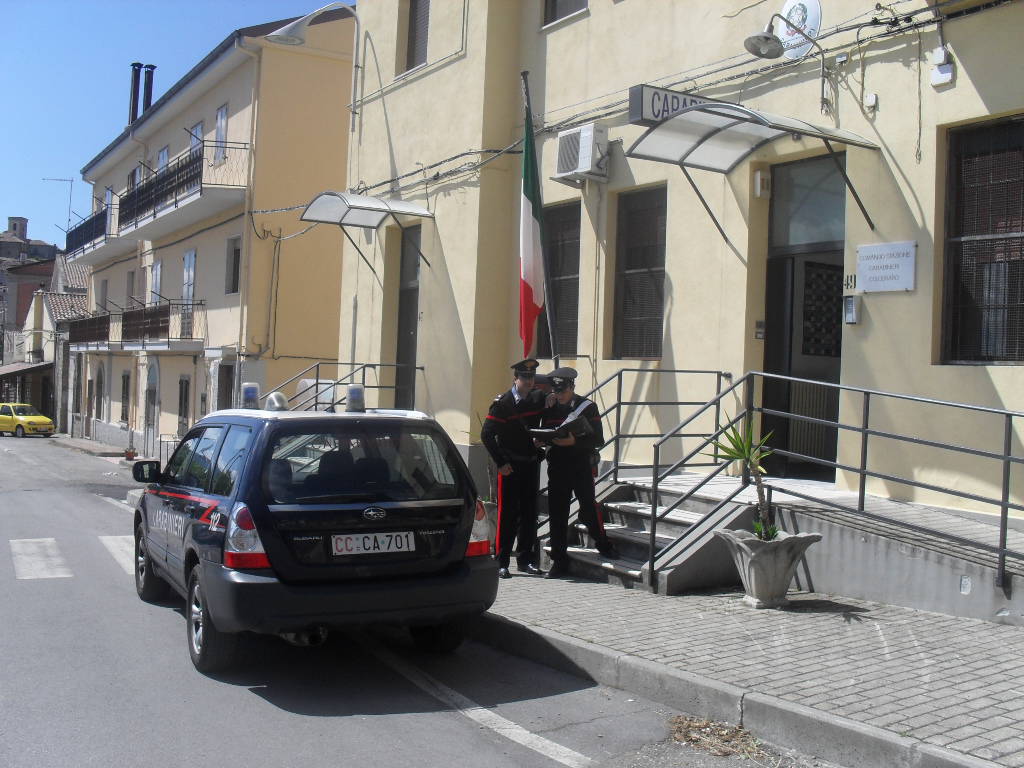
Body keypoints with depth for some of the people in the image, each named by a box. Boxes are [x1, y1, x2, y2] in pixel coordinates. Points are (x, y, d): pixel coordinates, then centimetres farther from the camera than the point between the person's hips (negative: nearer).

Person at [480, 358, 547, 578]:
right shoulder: (502, 403, -8)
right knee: (508, 513, -2)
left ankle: (526, 560, 17)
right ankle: (501, 562, 3)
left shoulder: (539, 399, 7)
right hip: (510, 467, -5)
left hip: (531, 464, 5)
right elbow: (487, 434, -9)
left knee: (529, 513, 8)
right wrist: (500, 463, -10)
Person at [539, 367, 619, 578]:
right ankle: (559, 561, 11)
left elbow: (598, 440, -4)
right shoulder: (549, 408, 11)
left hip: (582, 467, -3)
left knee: (588, 507, -4)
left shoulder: (588, 407, 0)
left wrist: (574, 441, -18)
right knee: (556, 513, 2)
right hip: (557, 467, 3)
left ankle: (604, 546, 22)